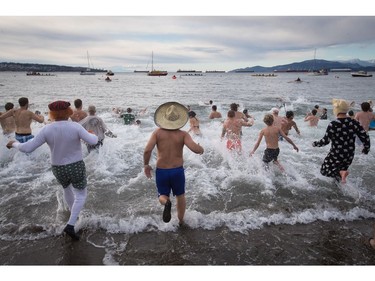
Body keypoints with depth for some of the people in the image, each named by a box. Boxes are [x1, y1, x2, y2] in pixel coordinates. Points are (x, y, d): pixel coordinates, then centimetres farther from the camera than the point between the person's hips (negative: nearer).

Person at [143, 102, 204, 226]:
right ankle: (181, 221, 37)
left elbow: (147, 150, -15)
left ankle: (166, 203, -16)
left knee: (162, 195, 19)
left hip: (161, 171, 0)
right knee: (180, 196, 25)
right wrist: (201, 149, 2)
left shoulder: (157, 132, -7)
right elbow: (195, 148, -22)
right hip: (177, 170, 0)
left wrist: (146, 165, 1)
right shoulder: (183, 134, -9)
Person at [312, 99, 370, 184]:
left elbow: (325, 141, -18)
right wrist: (366, 148, 16)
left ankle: (340, 173, -11)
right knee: (342, 167, 30)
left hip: (336, 155, -5)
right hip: (349, 156, 5)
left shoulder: (333, 124, -20)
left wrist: (315, 143, 1)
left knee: (324, 170, 10)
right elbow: (365, 137, -2)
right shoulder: (354, 123, -6)